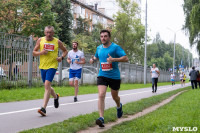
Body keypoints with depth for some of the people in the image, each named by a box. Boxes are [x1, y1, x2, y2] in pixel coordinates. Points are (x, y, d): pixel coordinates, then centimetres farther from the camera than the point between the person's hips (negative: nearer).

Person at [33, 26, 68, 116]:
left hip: (52, 66, -4)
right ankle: (56, 97, 46)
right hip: (43, 66, 4)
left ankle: (43, 108, -20)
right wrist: (41, 52, -13)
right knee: (47, 86, 13)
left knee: (47, 85, -18)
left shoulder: (57, 42, 1)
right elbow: (34, 53, 8)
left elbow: (65, 51, 16)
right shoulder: (40, 40, 4)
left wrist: (62, 57, -4)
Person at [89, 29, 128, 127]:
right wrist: (93, 59, 4)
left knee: (114, 96, 15)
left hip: (114, 76, -2)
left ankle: (119, 106, 51)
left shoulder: (115, 47, -9)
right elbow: (96, 57, 28)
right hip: (102, 75, 3)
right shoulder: (99, 48, 7)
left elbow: (126, 58, -16)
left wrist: (114, 59, -29)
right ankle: (101, 118, -22)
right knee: (101, 95, -17)